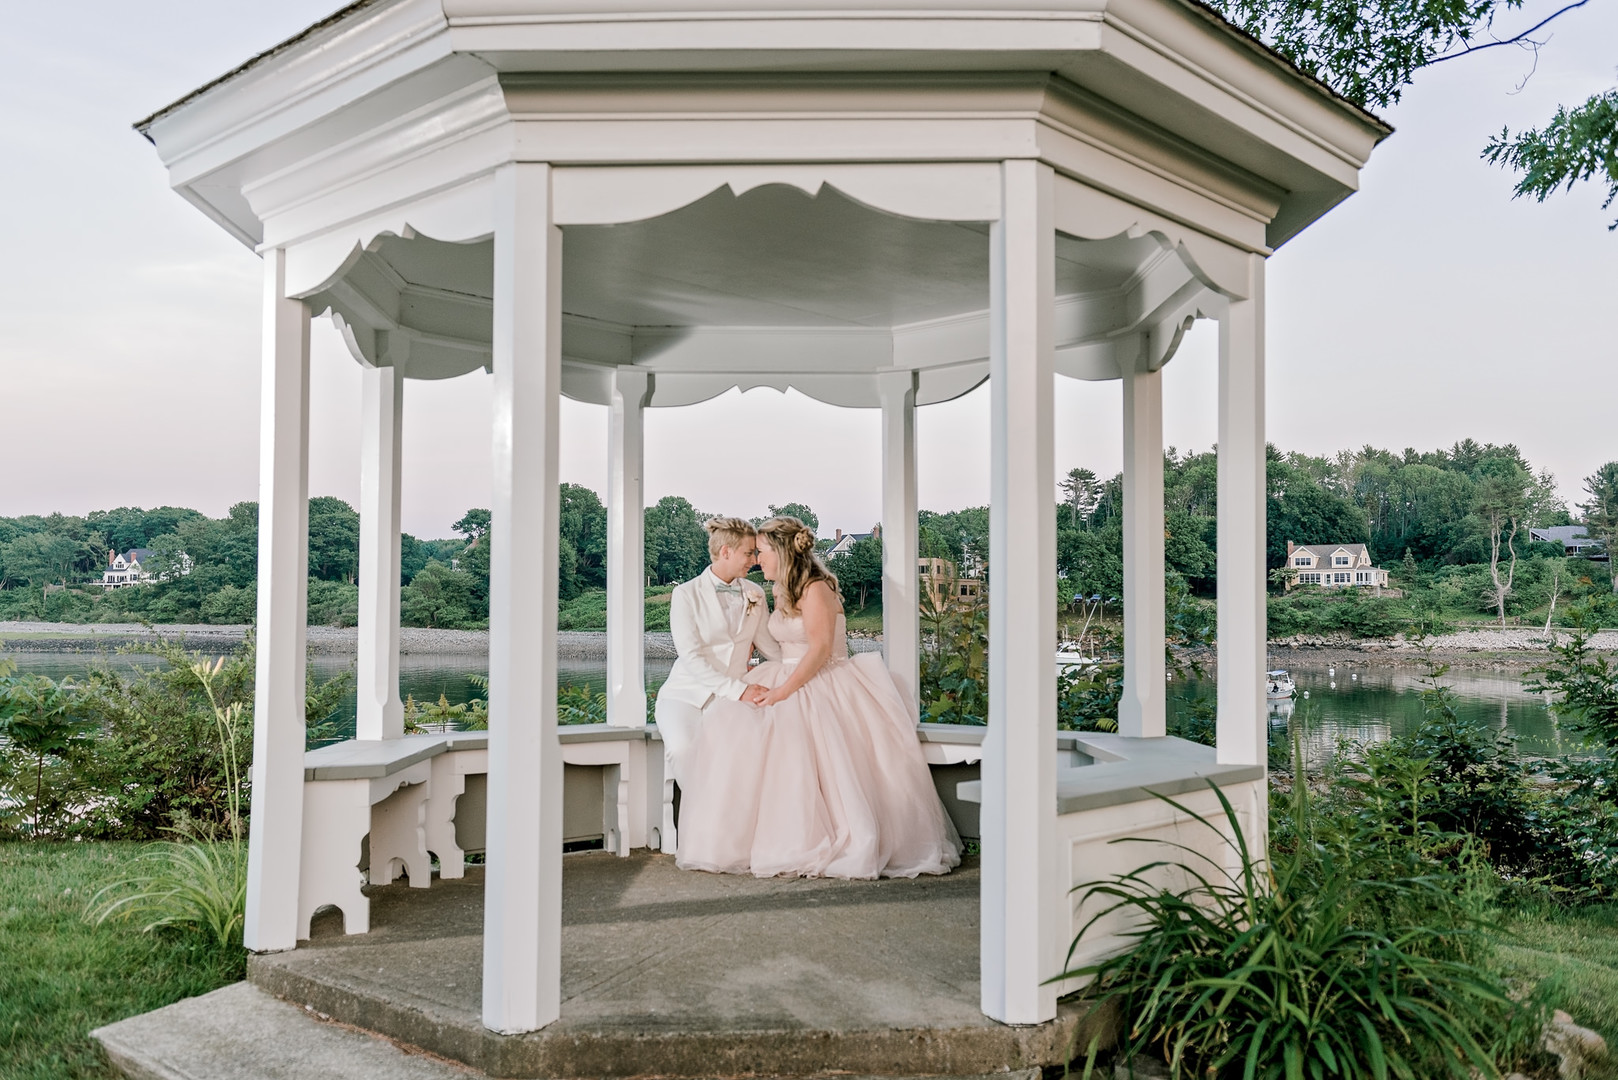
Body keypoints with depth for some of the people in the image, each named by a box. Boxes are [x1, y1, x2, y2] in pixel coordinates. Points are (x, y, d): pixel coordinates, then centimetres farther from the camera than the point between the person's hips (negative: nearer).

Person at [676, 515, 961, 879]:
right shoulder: (785, 593, 17)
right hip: (790, 682, 8)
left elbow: (820, 649, -19)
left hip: (823, 686, -8)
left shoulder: (816, 589, -11)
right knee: (730, 723, -12)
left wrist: (782, 692, -23)